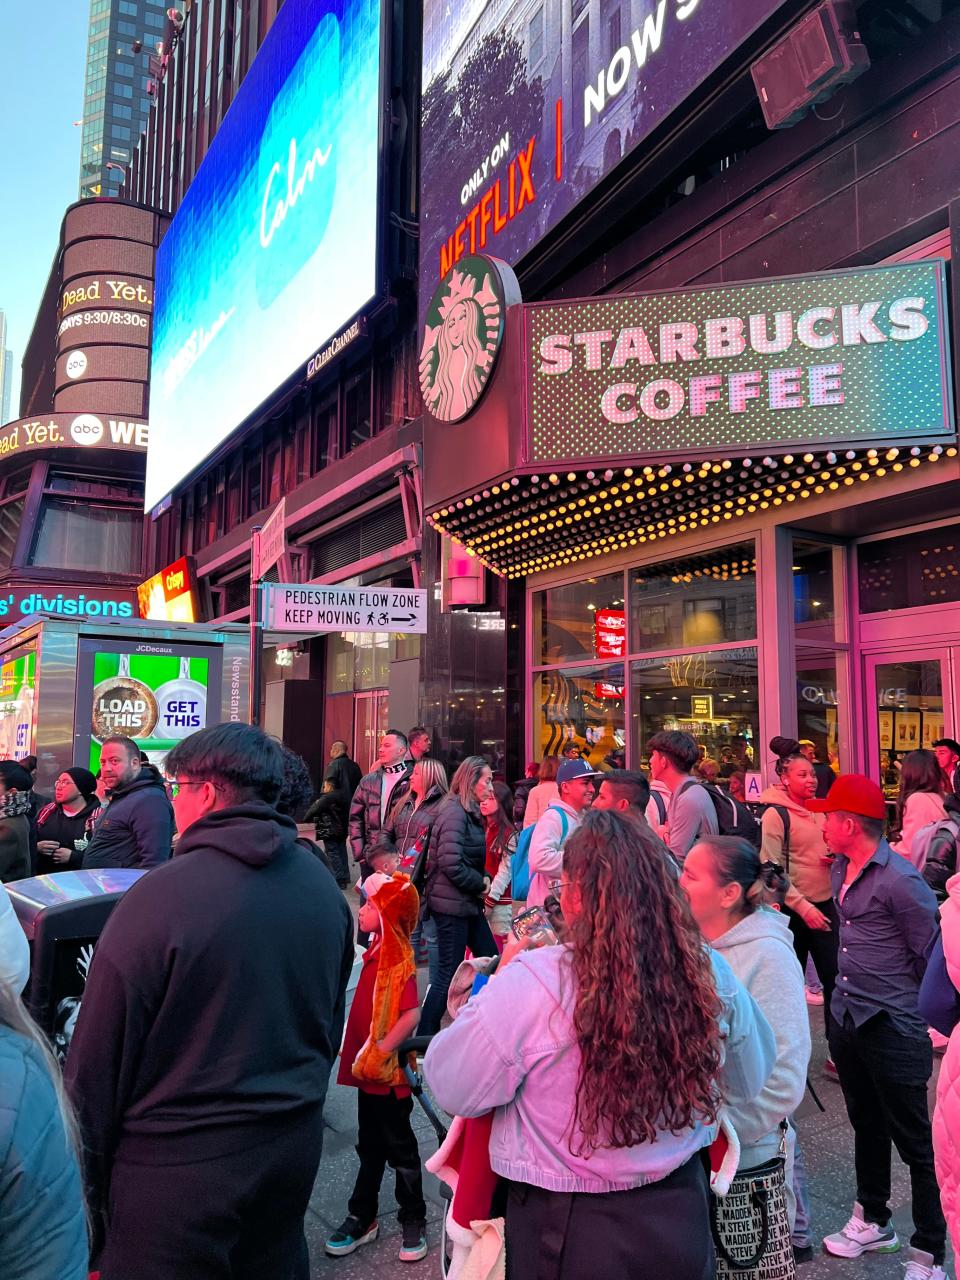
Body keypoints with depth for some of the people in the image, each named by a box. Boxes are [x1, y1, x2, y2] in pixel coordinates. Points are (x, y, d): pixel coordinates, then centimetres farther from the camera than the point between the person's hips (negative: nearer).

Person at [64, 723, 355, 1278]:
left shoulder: (159, 897, -22)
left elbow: (98, 1058, -15)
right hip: (296, 1145, 6)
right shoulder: (324, 887, -3)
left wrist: (85, 1174, -1)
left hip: (179, 1166, -5)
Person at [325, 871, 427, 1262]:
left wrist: (380, 1052, -27)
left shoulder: (399, 960, -24)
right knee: (369, 1146, 20)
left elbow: (411, 1015, -33)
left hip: (388, 1072, -8)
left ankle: (413, 1222, 27)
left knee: (399, 1147, 10)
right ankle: (362, 1217, 35)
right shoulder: (377, 952, 3)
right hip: (367, 1069, 8)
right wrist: (361, 1054, 12)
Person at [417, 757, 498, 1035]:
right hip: (452, 904, -10)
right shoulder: (454, 812, -17)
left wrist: (484, 878, 1)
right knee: (449, 974, -2)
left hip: (468, 902, 10)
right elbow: (450, 862, -25)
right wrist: (480, 883, -12)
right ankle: (425, 1036, 10)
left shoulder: (469, 813, 13)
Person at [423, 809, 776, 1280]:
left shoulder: (531, 984, -26)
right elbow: (751, 1078, 5)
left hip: (568, 1230, -3)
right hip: (680, 1213, 3)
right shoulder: (708, 973, -14)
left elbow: (453, 1089, -13)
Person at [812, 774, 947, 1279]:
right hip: (846, 1019, 8)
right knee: (866, 1125, 22)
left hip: (892, 1029, -8)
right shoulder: (840, 871, 4)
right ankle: (873, 1223, 40)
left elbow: (933, 957, -14)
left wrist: (896, 998, -3)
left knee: (914, 1142, 6)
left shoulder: (900, 880, -21)